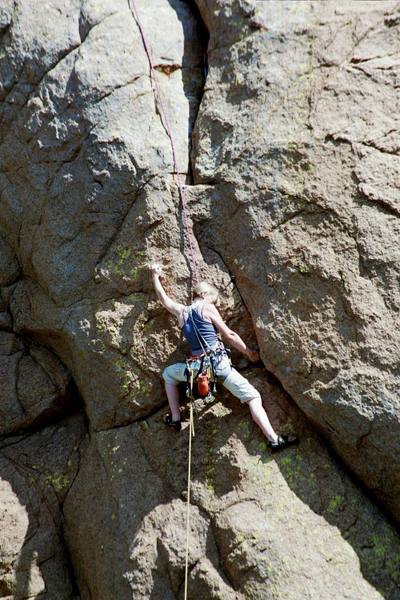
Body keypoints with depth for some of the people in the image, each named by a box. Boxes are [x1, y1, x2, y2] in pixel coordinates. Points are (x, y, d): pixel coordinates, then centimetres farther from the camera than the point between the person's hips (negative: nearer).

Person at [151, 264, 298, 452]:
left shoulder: (181, 311, 14)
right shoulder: (207, 308, 2)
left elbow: (163, 298, 33)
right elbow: (229, 335, 0)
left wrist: (155, 277, 46)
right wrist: (249, 352, 12)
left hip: (196, 367, 4)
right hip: (218, 364, -4)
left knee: (168, 374, 33)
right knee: (253, 397, 0)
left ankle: (175, 418, 24)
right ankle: (274, 439, -12)